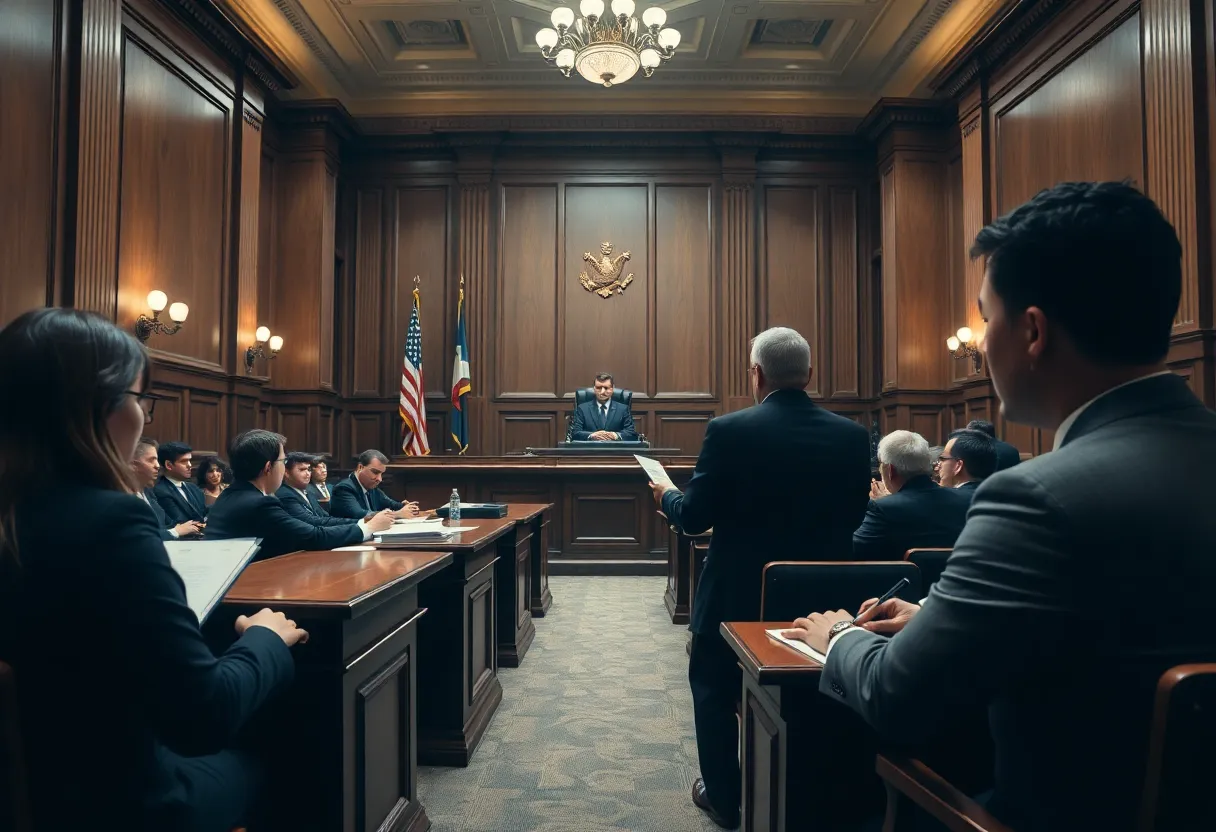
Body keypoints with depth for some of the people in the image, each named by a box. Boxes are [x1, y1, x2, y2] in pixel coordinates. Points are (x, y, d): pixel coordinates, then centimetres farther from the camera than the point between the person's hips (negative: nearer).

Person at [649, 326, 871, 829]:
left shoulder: (730, 430, -20)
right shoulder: (851, 436, -8)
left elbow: (694, 517, -15)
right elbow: (852, 517, 1)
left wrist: (666, 495, 6)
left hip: (737, 593, -4)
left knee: (714, 690, 19)